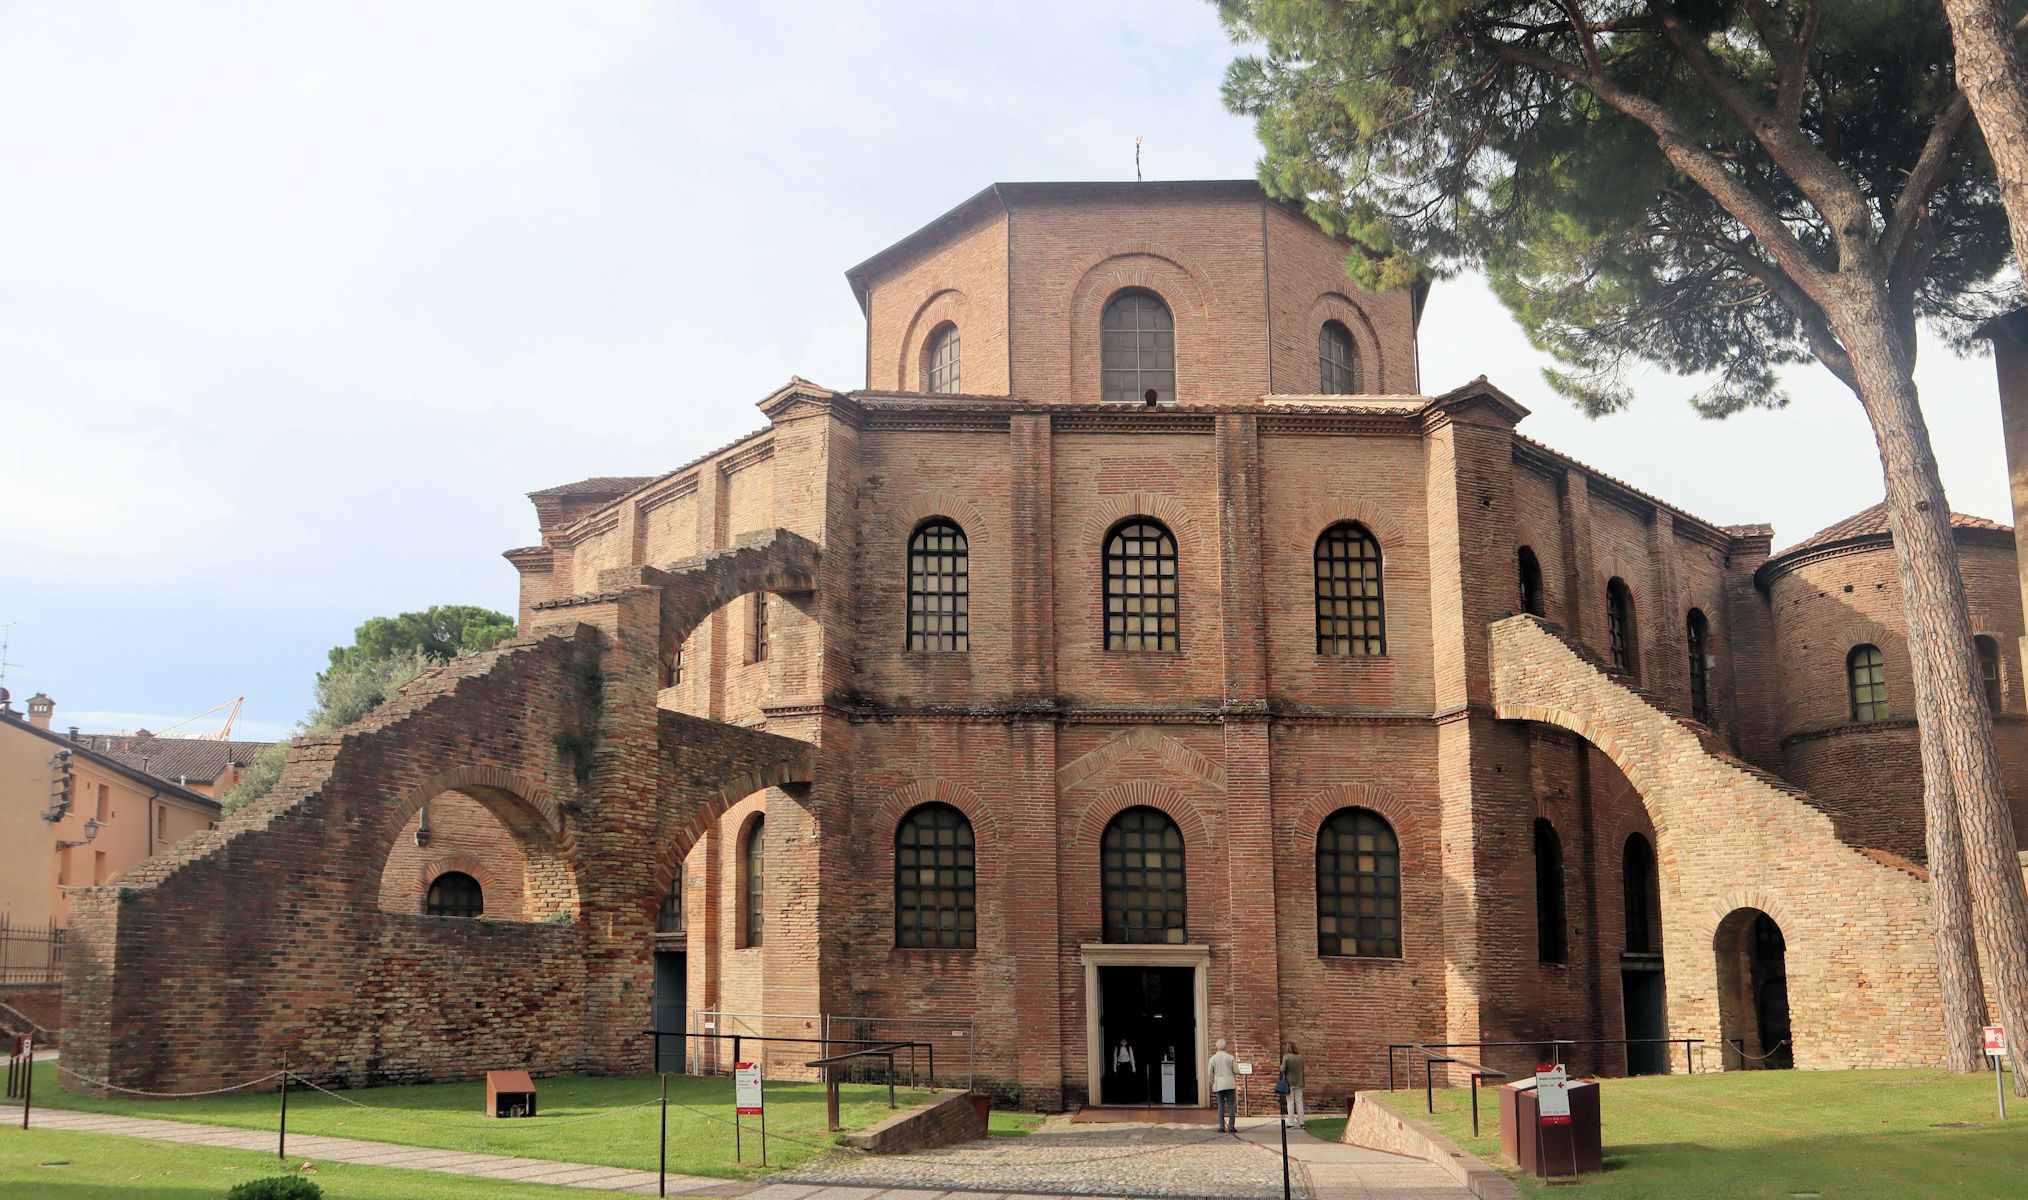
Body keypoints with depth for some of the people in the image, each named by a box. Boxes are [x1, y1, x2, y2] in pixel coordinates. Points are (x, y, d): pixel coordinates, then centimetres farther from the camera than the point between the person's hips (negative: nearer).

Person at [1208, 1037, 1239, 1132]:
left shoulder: (1213, 1058, -1)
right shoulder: (1230, 1057, -4)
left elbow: (1210, 1074, 2)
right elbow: (1236, 1071, -1)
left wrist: (1212, 1086, 14)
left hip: (1219, 1085, 2)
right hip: (1230, 1084, -1)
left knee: (1221, 1106, 6)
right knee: (1231, 1106, 2)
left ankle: (1222, 1127, 2)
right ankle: (1231, 1127, -4)